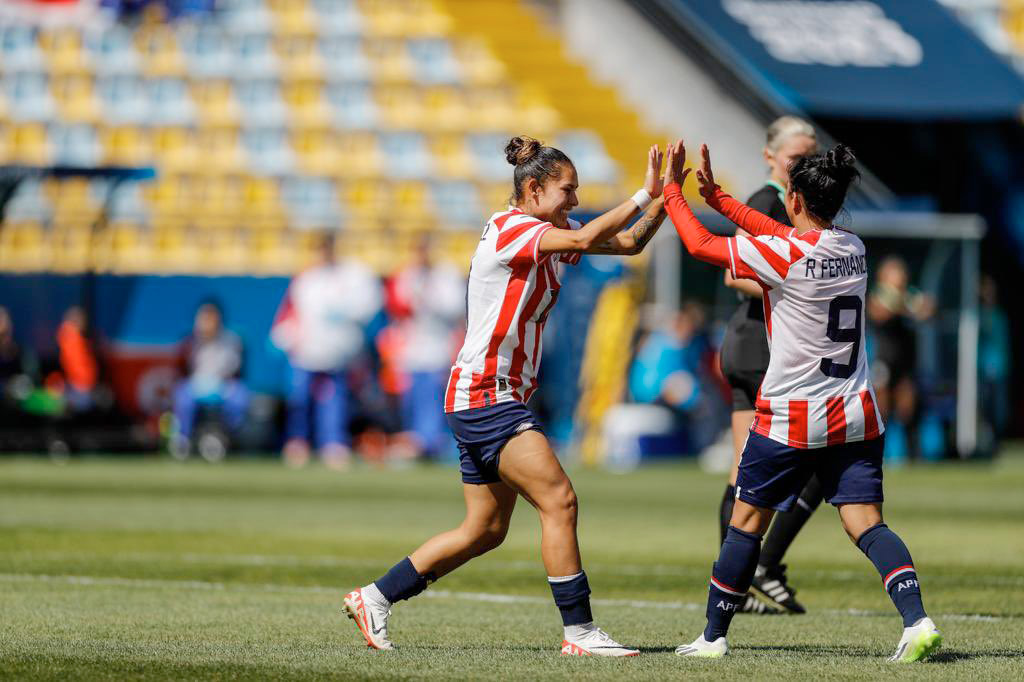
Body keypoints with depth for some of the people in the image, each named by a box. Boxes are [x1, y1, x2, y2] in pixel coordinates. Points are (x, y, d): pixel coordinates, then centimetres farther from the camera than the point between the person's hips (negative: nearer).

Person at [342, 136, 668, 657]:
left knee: (486, 530, 12)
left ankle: (374, 598, 21)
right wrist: (643, 195, -23)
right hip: (483, 396, -10)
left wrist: (663, 197, -4)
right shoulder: (508, 229, -14)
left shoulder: (550, 233, 13)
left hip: (498, 400, 10)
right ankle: (579, 632, -13)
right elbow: (584, 239, -30)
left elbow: (629, 242, 12)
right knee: (559, 500, -15)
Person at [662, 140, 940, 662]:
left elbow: (701, 246, -5)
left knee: (747, 521, 9)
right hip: (856, 416, 5)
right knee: (866, 522, -1)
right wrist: (716, 197, 24)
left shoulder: (785, 255, -16)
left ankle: (713, 637, 18)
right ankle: (917, 619, -22)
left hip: (791, 418, -5)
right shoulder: (853, 248, 5)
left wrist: (672, 191, 9)